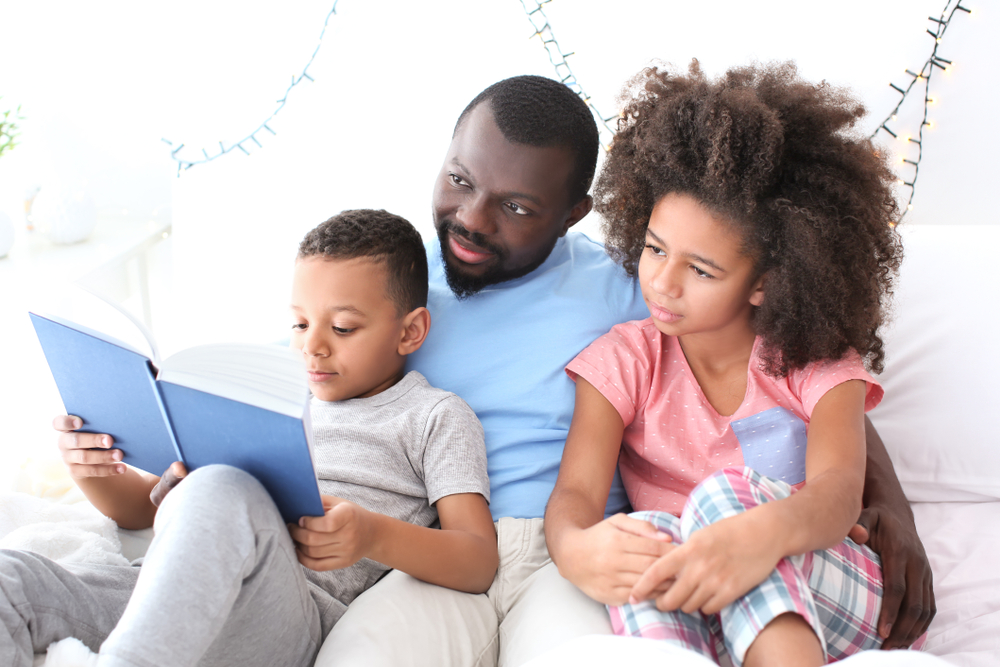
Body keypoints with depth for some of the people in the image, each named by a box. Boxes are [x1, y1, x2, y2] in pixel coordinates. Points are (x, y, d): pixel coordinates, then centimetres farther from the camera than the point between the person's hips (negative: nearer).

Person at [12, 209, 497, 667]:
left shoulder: (436, 417, 14)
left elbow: (480, 564, 0)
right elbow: (149, 506, 30)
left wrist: (374, 535, -19)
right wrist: (94, 474, 6)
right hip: (175, 599, 6)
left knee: (222, 493, -36)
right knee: (12, 580, -19)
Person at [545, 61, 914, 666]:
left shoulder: (818, 363, 0)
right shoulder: (625, 359, 3)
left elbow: (839, 490, -19)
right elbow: (575, 492, -11)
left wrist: (767, 532, -45)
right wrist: (573, 549, -39)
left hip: (828, 600, -1)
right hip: (674, 613, 1)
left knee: (726, 493, -30)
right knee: (646, 533, -32)